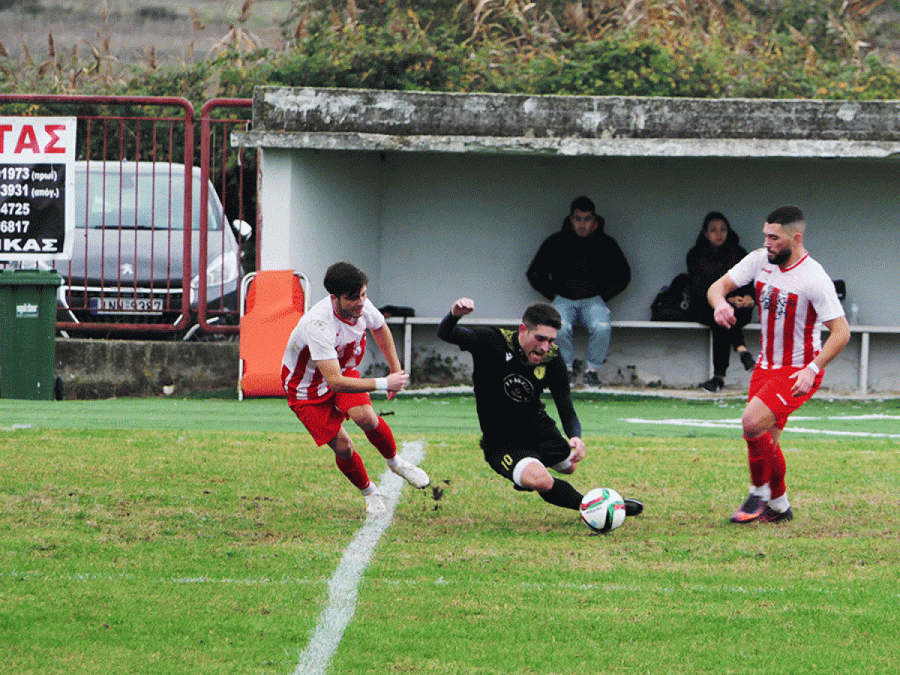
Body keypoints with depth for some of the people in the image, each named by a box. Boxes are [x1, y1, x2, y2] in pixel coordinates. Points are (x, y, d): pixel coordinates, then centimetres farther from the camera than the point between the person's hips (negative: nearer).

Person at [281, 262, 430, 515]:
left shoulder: (362, 306, -18)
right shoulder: (318, 325, -40)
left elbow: (380, 328, 10)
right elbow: (334, 381, -42)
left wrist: (396, 370, 10)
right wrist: (384, 384, -40)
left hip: (343, 369, 5)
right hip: (307, 388, -5)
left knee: (366, 417, -22)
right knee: (342, 447, -10)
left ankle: (395, 461, 6)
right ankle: (369, 492, 18)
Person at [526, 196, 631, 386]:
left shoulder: (606, 244, 4)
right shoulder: (556, 242, 3)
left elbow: (623, 276, 16)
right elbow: (534, 274, 13)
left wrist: (601, 297, 6)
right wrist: (554, 295, 3)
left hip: (593, 300, 0)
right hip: (564, 299, 0)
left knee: (602, 328, -33)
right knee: (559, 328, -34)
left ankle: (592, 369, -12)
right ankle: (567, 368, -10)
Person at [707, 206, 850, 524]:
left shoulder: (814, 279, -21)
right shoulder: (759, 260, -3)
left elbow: (841, 331, -19)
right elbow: (718, 286, 0)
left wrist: (812, 370, -28)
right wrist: (720, 302, -24)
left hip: (799, 371, -7)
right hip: (766, 365, 7)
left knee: (753, 422, -24)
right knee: (763, 441, 8)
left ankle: (759, 494, -5)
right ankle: (779, 506, 27)